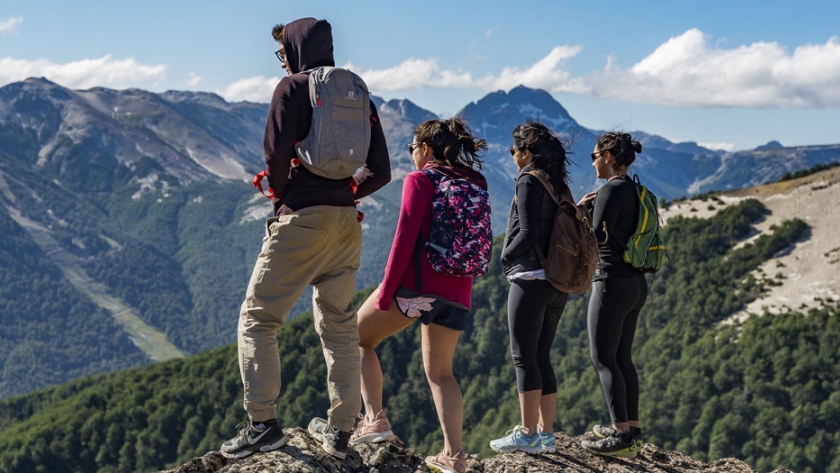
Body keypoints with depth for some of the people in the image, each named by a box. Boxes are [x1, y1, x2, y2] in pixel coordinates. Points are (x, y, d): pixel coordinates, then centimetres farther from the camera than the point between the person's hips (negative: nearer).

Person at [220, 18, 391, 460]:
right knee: (339, 322, 13)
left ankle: (263, 423, -9)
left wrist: (280, 193, 1)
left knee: (258, 317, 0)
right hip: (347, 222, 6)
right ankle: (340, 428, 15)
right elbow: (380, 171, 11)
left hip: (301, 218, -6)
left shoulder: (293, 87, -4)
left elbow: (277, 152, -16)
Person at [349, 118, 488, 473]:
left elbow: (406, 236, -12)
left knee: (358, 338, 14)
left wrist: (386, 290, -11)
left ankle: (374, 418, 0)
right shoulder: (475, 182, 15)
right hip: (456, 292, 6)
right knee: (440, 372, 15)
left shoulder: (420, 180, -3)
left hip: (416, 283, -6)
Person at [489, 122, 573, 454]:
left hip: (530, 278, -8)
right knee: (542, 357, 12)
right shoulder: (560, 185, 14)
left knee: (524, 356, -4)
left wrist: (505, 256, -2)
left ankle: (528, 434, -4)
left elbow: (528, 232, -17)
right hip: (557, 283, 8)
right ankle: (546, 433, 14)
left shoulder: (530, 181, -10)